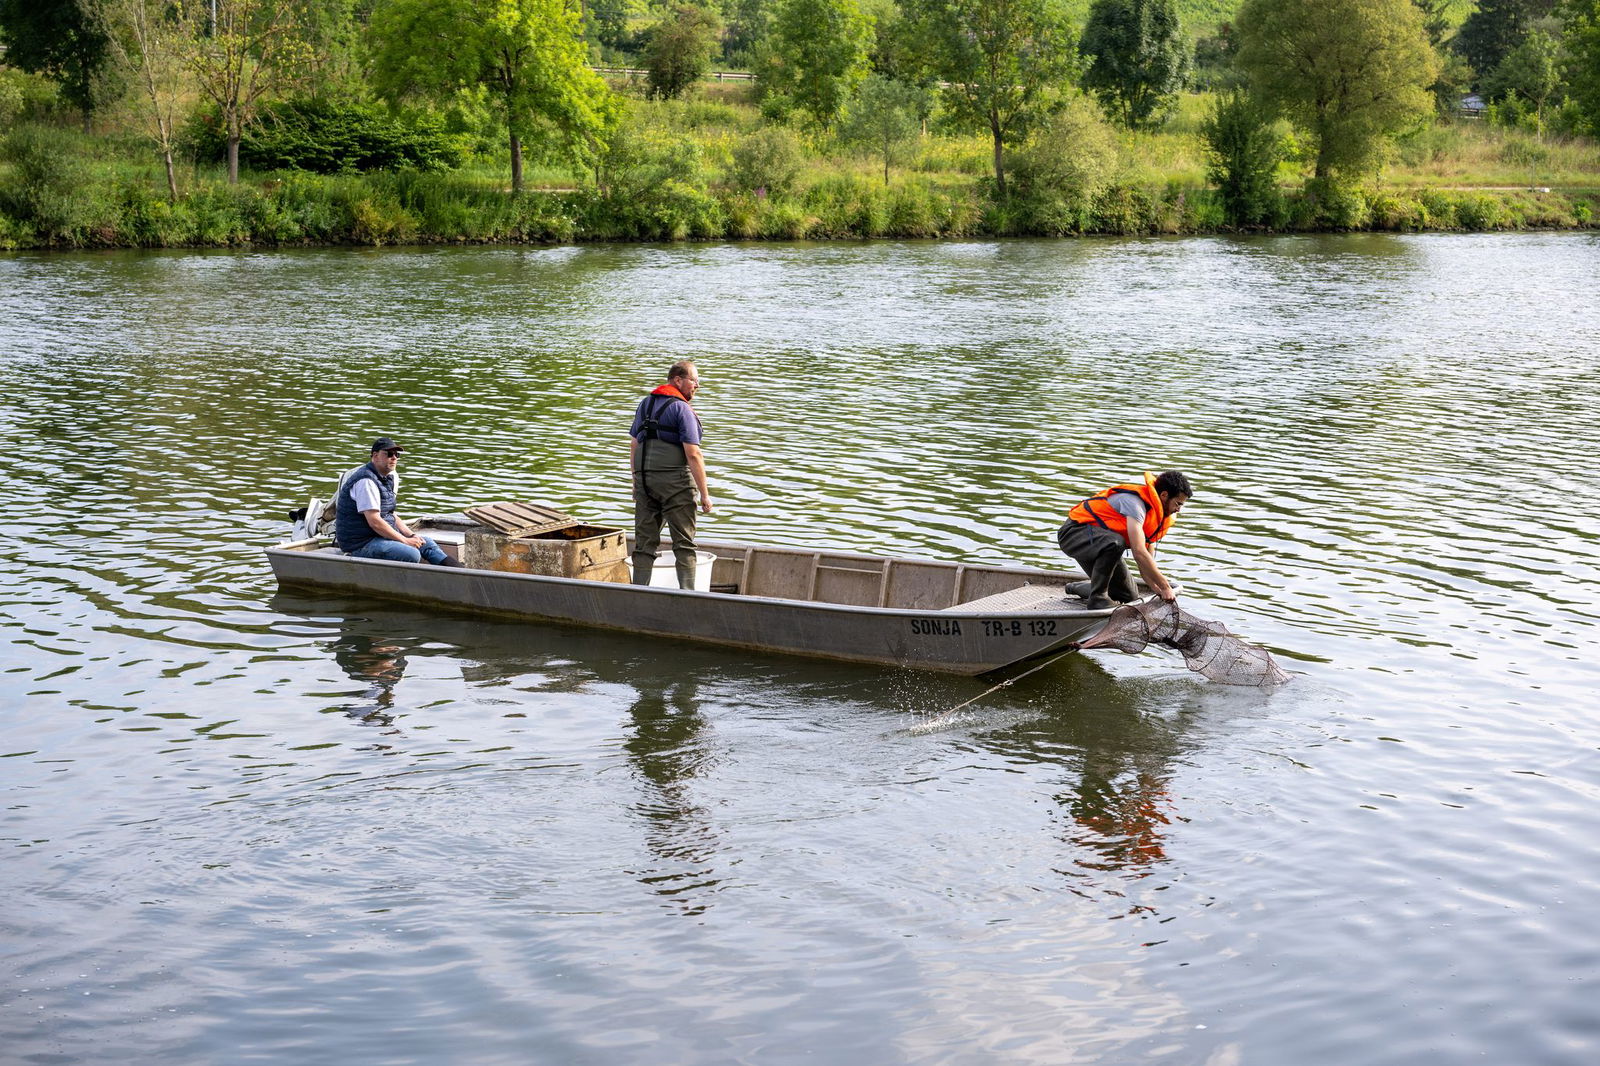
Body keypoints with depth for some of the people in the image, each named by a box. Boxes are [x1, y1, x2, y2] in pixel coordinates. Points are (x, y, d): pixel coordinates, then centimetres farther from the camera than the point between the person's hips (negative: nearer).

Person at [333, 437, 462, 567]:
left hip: (383, 535, 10)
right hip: (361, 544, -10)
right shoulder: (366, 481, -18)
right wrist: (405, 540, -17)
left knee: (427, 542, 4)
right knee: (412, 554, -27)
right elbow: (374, 522, -23)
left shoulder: (390, 478, 14)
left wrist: (411, 536, 5)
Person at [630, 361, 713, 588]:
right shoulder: (682, 409, -8)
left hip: (644, 478, 6)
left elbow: (634, 445, 17)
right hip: (675, 480, -6)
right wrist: (704, 494, -12)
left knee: (644, 541, 8)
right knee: (683, 543, 1)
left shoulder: (645, 404, 13)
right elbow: (692, 454, -14)